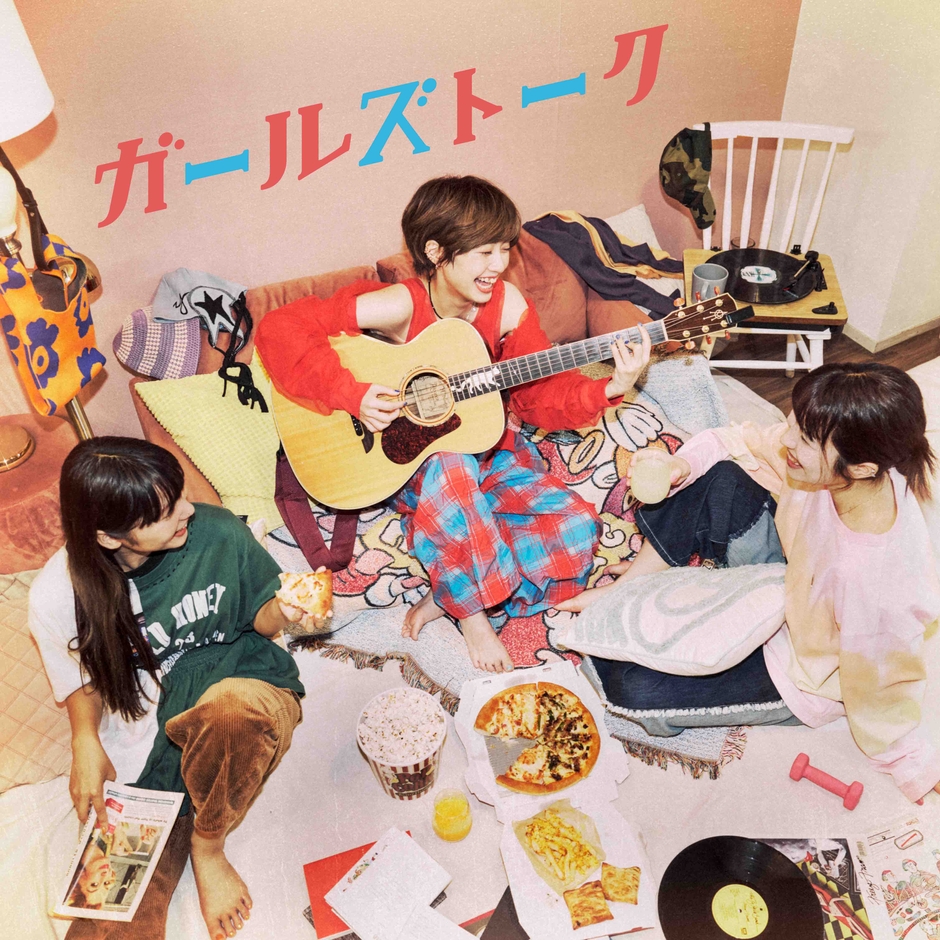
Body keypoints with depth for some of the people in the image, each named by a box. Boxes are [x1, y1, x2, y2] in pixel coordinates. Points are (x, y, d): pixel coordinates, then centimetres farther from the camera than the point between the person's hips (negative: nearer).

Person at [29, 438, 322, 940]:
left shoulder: (217, 532, -13)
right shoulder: (58, 596, -13)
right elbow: (84, 678, 6)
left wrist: (282, 610, -20)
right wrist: (86, 740, -12)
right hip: (148, 748, -1)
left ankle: (207, 844, -8)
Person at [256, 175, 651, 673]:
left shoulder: (507, 305, -10)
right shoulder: (401, 306, -21)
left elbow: (542, 394, -4)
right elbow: (279, 328, -24)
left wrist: (608, 389, -20)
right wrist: (353, 395, -31)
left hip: (491, 453, 4)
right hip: (410, 461, -4)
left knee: (576, 526, -16)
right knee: (449, 465, -39)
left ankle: (451, 593, -4)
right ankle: (471, 613, -18)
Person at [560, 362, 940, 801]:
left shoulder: (874, 586, -42)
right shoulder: (828, 463, -24)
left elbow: (879, 697, -25)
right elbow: (742, 442, -8)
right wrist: (681, 465, -25)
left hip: (797, 679, -6)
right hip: (790, 571, 6)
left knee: (632, 685, -13)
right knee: (719, 479, -16)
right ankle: (624, 588, 0)